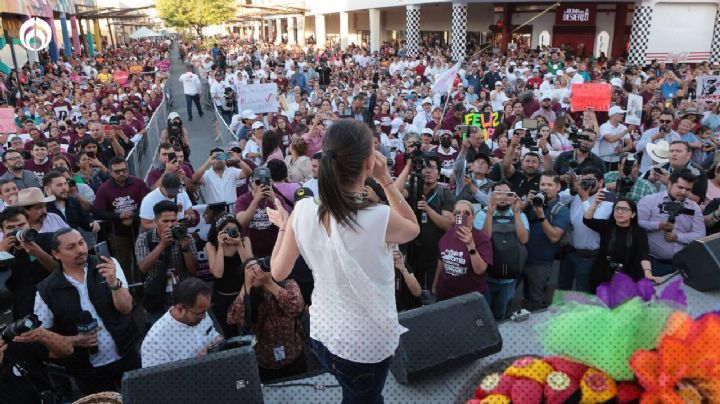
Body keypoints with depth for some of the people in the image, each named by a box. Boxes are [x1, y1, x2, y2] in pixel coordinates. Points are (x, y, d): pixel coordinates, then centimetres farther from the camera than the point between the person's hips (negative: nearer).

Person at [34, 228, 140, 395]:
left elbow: (126, 308, -13)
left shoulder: (109, 265, -8)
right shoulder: (46, 290, -9)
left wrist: (114, 283, -30)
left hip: (127, 356, 1)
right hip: (87, 370, -1)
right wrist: (75, 340, -17)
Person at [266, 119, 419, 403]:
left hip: (321, 335, 4)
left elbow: (278, 272, -3)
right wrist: (386, 180, -8)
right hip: (365, 345, -4)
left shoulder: (304, 211, -17)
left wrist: (283, 226, 10)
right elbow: (413, 228, -4)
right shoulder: (379, 218, -29)